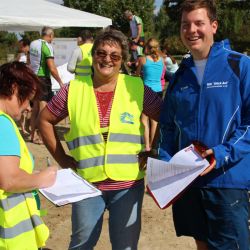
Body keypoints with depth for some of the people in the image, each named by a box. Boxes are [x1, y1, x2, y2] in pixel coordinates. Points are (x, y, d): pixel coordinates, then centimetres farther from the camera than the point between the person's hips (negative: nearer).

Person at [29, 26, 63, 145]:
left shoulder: (33, 44, 7)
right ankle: (41, 137, -1)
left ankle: (33, 135, 21)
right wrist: (60, 82, -12)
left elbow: (29, 61, 19)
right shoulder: (47, 46, -15)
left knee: (35, 107, 14)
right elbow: (52, 68, -19)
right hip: (43, 78, -8)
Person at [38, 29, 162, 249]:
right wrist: (62, 159, 2)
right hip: (86, 183, 1)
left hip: (128, 184, 0)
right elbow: (45, 120, 7)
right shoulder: (74, 89, -3)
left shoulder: (137, 88, -5)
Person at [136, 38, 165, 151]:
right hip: (158, 91, 3)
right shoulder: (162, 59, 3)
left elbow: (137, 74, 7)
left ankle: (147, 146, -3)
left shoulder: (143, 59, -6)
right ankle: (152, 145, 16)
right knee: (154, 120, 10)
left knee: (144, 120, 2)